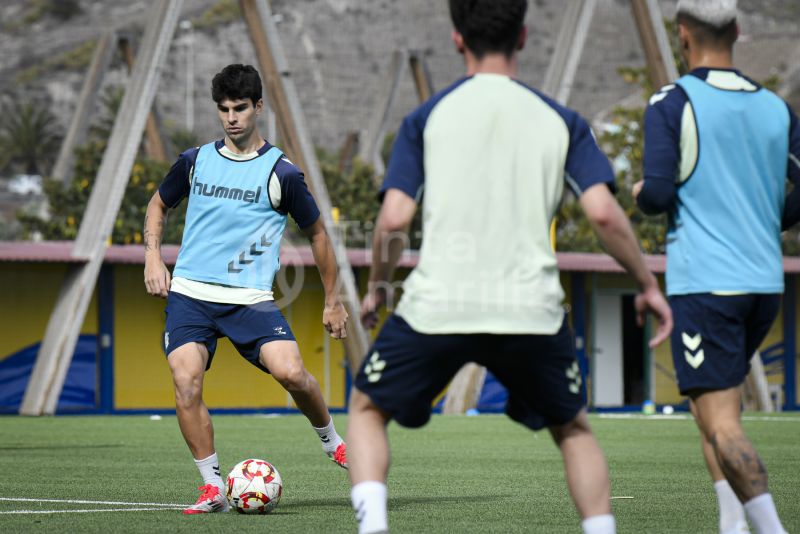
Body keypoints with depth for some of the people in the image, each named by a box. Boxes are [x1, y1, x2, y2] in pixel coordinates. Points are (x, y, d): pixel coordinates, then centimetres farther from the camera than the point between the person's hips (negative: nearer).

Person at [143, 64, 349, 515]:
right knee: (186, 381, -19)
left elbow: (317, 232, 11)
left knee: (290, 372, -21)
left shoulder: (281, 172, -1)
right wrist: (153, 256, 10)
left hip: (251, 299, -2)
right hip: (189, 294, 3)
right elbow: (159, 205, 27)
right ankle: (213, 489, -8)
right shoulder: (196, 161, 9)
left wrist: (333, 301, 13)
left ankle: (331, 440, 11)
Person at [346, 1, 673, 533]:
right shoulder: (561, 121, 7)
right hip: (531, 309, 1)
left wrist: (378, 286, 14)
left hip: (437, 306, -1)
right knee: (573, 427, 23)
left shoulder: (427, 116, 5)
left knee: (367, 408, 20)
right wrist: (647, 284, 10)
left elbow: (394, 218, -3)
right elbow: (603, 211, -3)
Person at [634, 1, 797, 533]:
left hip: (703, 283, -6)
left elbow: (659, 194, -12)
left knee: (720, 421, -8)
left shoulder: (671, 104, -5)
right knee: (716, 400, 21)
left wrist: (641, 193, 10)